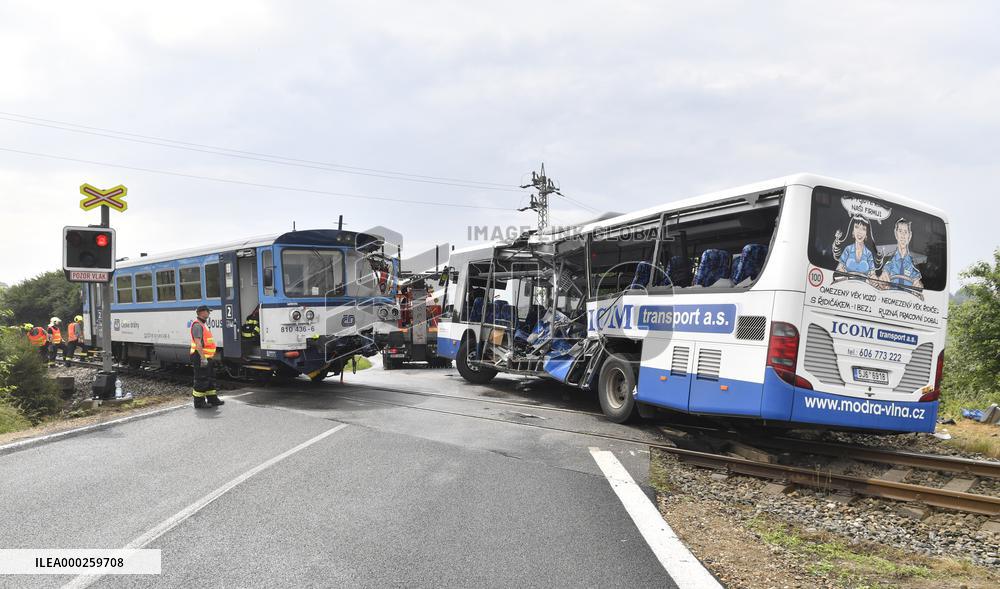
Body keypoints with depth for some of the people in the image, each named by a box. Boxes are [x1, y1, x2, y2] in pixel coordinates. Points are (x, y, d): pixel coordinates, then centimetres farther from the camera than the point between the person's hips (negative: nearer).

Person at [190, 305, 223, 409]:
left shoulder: (204, 324, 17)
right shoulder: (197, 325, -16)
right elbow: (197, 343, -24)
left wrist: (211, 354, 26)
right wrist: (203, 358, -27)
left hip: (206, 357, 11)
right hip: (200, 357, -11)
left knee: (210, 378, 16)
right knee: (201, 380, -5)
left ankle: (212, 399, 24)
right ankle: (199, 402, 2)